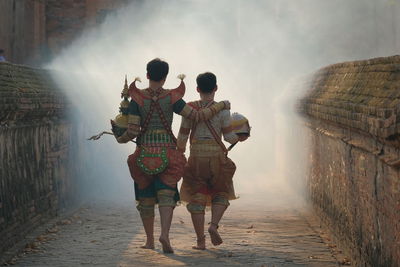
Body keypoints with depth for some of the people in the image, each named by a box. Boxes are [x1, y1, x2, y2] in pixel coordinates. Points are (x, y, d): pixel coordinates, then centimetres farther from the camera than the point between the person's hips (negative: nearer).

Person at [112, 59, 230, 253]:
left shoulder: (137, 99, -4)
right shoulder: (172, 98, -3)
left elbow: (132, 131, -8)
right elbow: (198, 116, -3)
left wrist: (120, 139, 14)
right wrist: (221, 105, 11)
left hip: (144, 153, 1)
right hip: (167, 153, -1)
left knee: (145, 197, 14)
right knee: (166, 195, -3)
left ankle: (150, 241, 20)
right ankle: (165, 234, -26)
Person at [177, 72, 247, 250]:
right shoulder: (222, 109, -4)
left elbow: (183, 136, 2)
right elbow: (229, 136, -4)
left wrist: (179, 152, 21)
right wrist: (239, 138, 18)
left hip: (196, 157, 1)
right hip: (217, 156, -1)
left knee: (196, 197, 7)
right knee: (221, 194, 17)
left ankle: (200, 240, 4)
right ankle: (214, 225, -8)